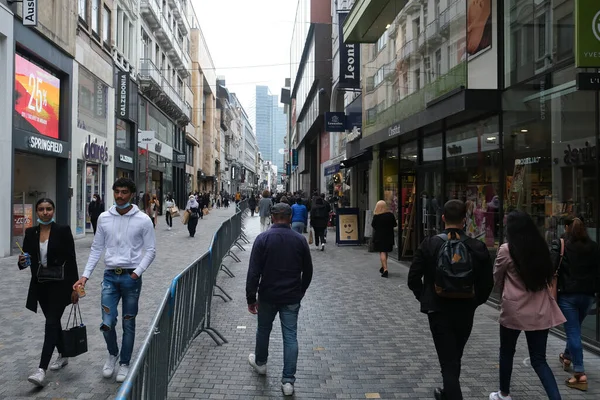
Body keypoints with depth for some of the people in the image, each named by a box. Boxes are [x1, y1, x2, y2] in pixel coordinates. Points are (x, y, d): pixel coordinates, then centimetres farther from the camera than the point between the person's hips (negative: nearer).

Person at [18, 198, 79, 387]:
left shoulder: (63, 231, -9)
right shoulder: (30, 233, 3)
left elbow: (71, 260, -9)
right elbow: (26, 260, 8)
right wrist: (22, 261, -17)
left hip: (60, 284, -5)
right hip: (40, 285, 5)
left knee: (51, 324, -10)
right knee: (53, 322, 17)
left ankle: (41, 370, -13)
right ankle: (63, 356, 35)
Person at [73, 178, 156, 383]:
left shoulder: (143, 220, -6)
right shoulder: (104, 218, 3)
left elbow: (150, 250, -3)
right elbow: (96, 248, 9)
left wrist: (137, 272, -14)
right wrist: (85, 276, 3)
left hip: (131, 277, -2)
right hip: (110, 275, 2)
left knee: (128, 324, 8)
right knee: (107, 323, -3)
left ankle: (124, 363, 26)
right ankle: (112, 354, 28)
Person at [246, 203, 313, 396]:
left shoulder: (263, 238, -11)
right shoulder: (300, 240, -3)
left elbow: (253, 272, -13)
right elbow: (308, 271, 5)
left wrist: (251, 298, -5)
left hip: (268, 295, -1)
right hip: (292, 297, 1)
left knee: (263, 330, 21)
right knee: (290, 337, 5)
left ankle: (260, 362, 43)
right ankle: (288, 381, 5)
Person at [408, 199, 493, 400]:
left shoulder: (429, 244, -10)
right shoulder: (477, 247, -6)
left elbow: (413, 278, -9)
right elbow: (487, 283, -2)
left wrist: (425, 299, 7)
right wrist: (474, 302, 13)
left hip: (438, 310, -3)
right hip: (465, 311, 3)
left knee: (448, 361, 3)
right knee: (455, 358, 24)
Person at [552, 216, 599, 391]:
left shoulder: (560, 245, -8)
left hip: (567, 294, -4)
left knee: (573, 332, -1)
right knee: (575, 328, 23)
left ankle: (580, 373, -4)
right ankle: (567, 357, 43)